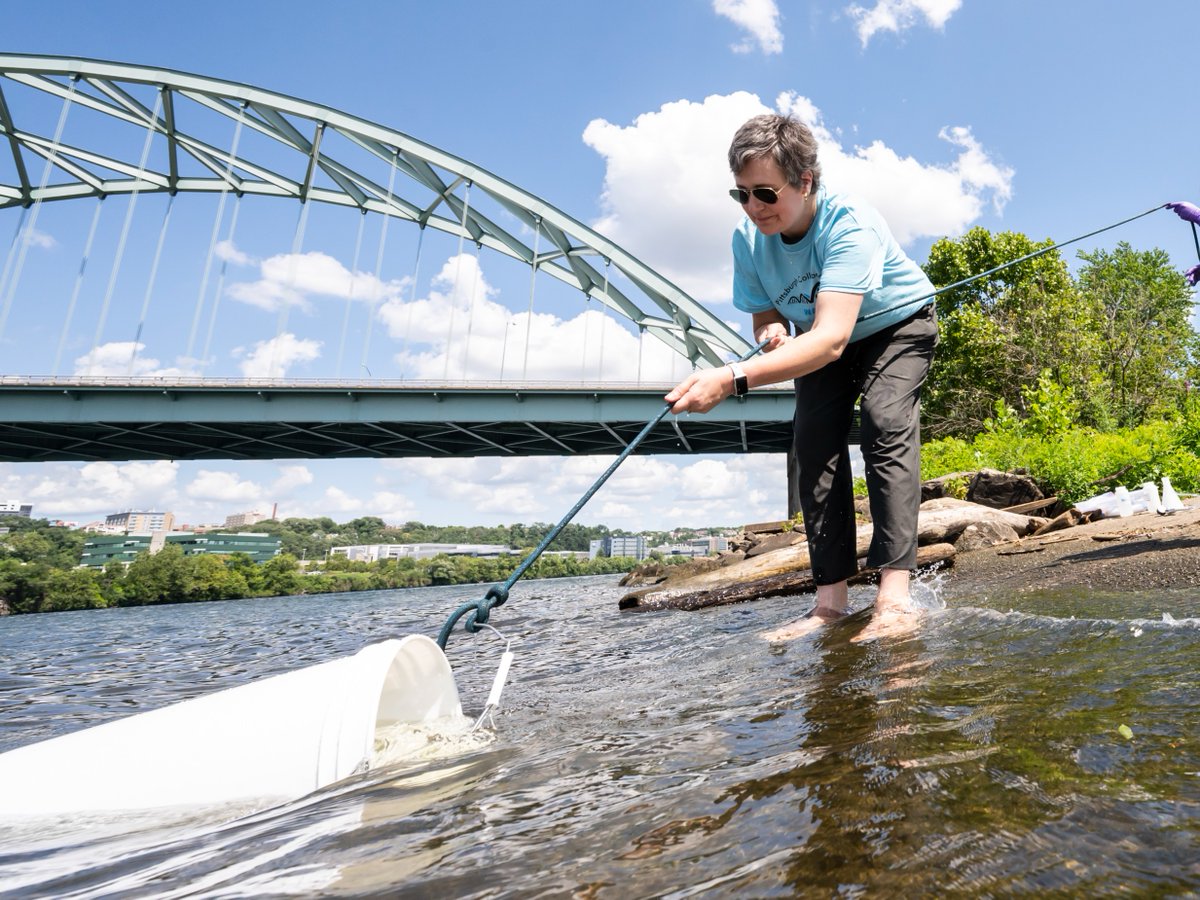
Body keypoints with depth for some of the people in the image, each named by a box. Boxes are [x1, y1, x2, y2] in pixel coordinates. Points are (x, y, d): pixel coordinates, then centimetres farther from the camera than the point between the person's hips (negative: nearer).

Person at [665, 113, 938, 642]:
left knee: (886, 424, -27)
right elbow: (765, 316, -4)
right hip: (822, 343, 5)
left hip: (896, 325, -4)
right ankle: (830, 601, -11)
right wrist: (773, 333, -32)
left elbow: (831, 338, -50)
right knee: (815, 441, -12)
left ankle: (894, 598, -32)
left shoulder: (849, 224, -37)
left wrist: (732, 379, -62)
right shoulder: (748, 239, -19)